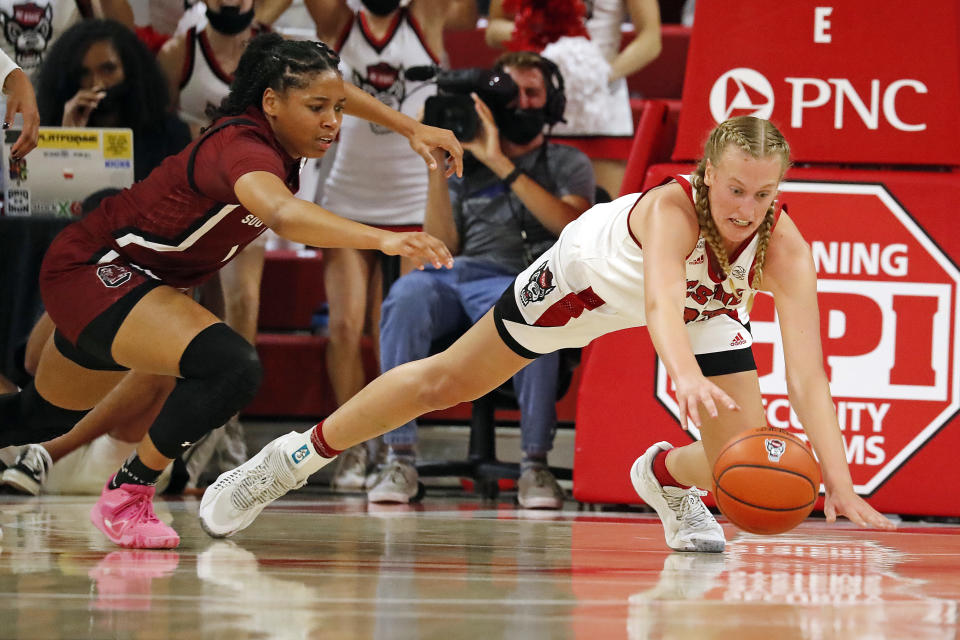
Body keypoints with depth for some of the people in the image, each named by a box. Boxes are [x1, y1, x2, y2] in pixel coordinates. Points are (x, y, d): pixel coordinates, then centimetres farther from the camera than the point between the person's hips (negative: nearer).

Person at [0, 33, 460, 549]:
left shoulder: (272, 127, -5)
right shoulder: (243, 148, -31)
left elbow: (332, 91, 19)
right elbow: (282, 214, -54)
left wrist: (411, 127, 9)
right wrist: (382, 239, -67)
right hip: (92, 270, -10)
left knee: (48, 415, 27)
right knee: (230, 367, -29)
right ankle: (126, 496, -12)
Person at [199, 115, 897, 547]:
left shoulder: (784, 248, -36)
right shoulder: (672, 208, -44)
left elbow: (808, 374, -42)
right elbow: (661, 302, -62)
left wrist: (840, 486, -53)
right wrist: (688, 378, -83)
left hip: (707, 309, 3)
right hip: (594, 273, -3)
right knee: (447, 381, 7)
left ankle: (664, 473, 25)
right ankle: (298, 455, 27)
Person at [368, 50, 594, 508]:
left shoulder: (568, 164, 21)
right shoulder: (466, 165, 27)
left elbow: (568, 222, -2)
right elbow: (441, 246, 15)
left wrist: (501, 165, -6)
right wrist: (437, 170, 6)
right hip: (451, 276, 2)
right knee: (406, 298, -35)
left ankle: (535, 464, -32)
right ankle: (400, 460, -35)